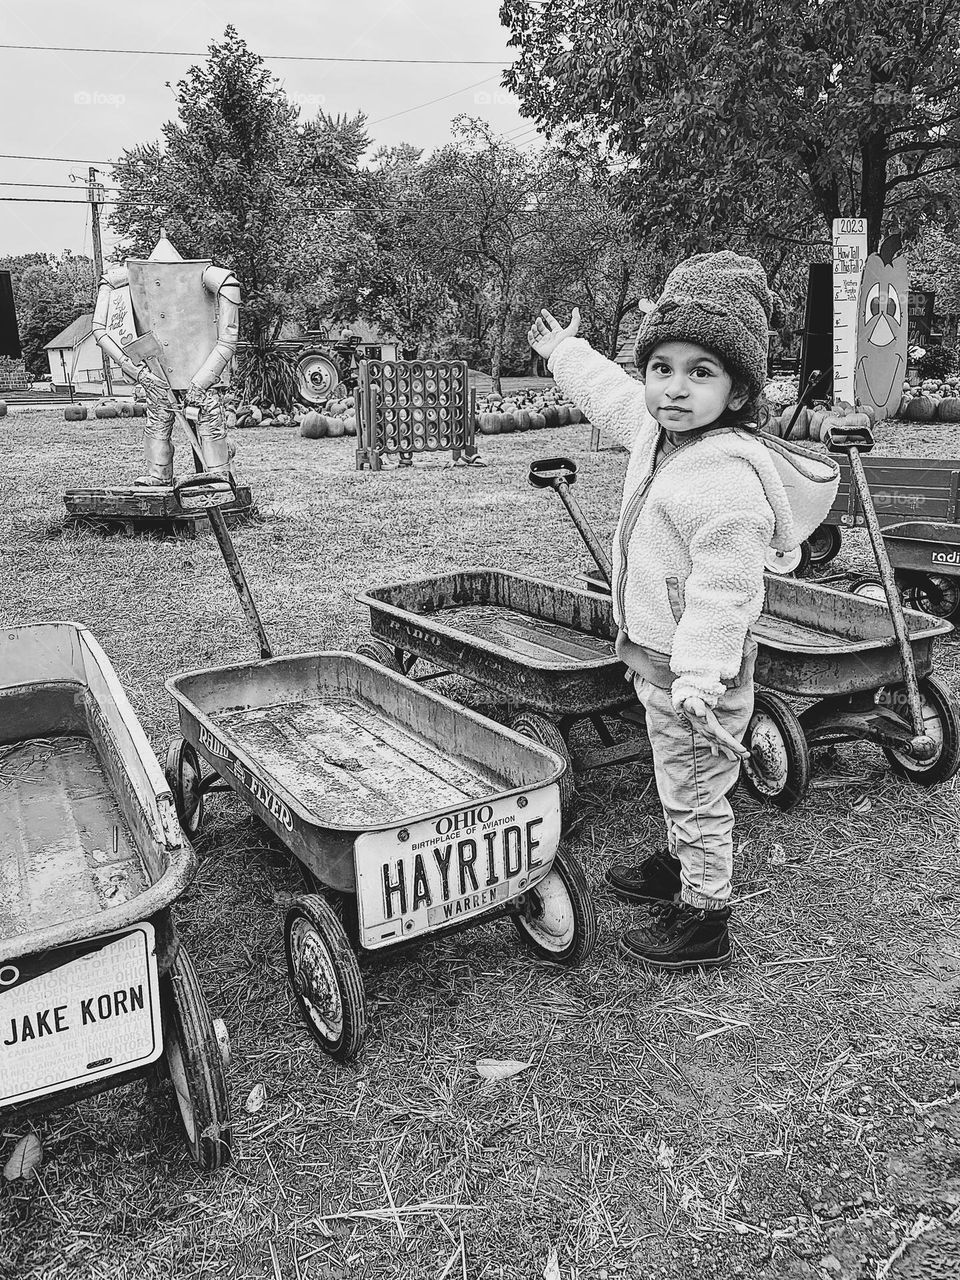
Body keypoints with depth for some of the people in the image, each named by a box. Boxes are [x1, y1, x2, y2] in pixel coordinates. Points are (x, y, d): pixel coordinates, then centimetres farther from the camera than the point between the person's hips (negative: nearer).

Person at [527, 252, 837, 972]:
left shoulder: (726, 476, -28)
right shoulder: (656, 428, 2)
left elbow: (726, 587, -32)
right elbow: (609, 396, 23)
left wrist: (698, 678, -37)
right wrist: (564, 351, 37)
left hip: (695, 668, -10)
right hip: (659, 656, 10)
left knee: (698, 792, 5)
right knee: (678, 783, 27)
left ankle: (704, 921, 22)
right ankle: (679, 866, 48)